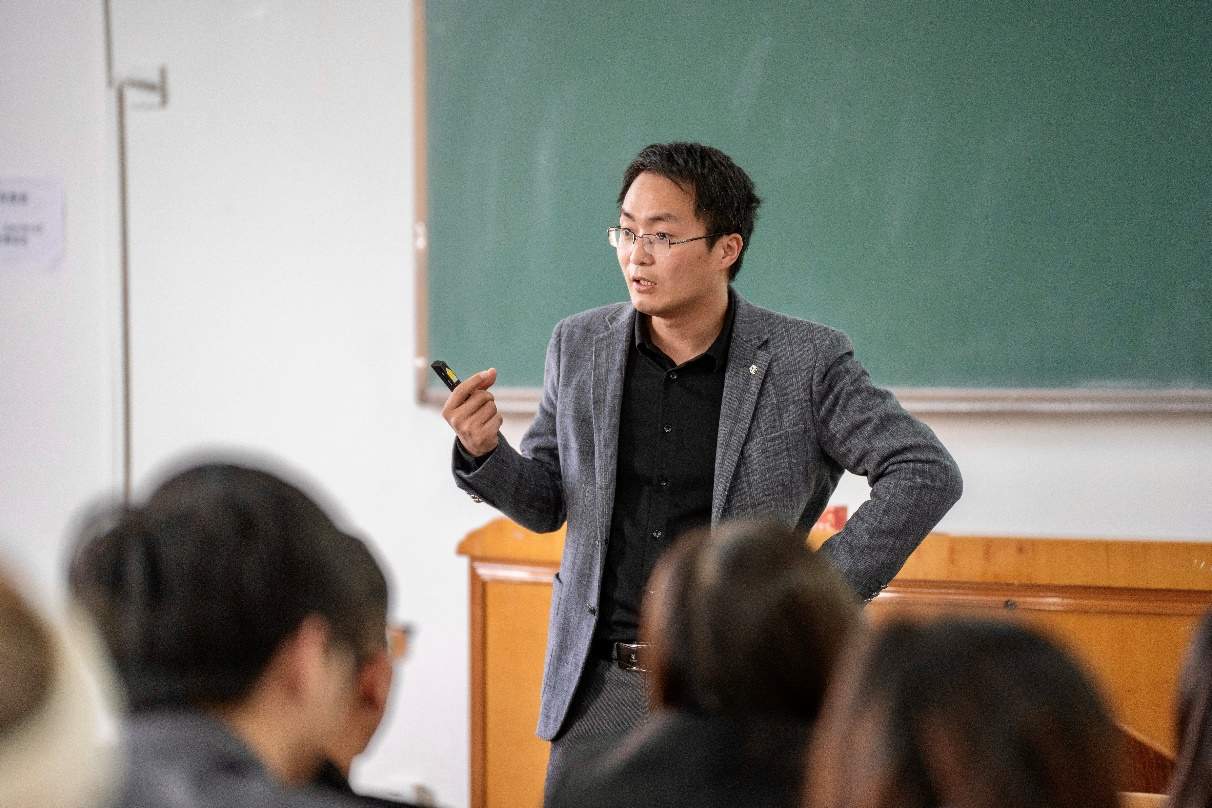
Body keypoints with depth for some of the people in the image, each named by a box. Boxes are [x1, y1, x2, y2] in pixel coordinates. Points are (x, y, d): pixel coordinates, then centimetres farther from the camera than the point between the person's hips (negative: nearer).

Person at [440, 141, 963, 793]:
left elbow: (926, 473, -5)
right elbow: (546, 505, 13)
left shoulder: (806, 361, -6)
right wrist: (483, 452, -9)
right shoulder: (578, 346, 5)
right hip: (597, 685, 3)